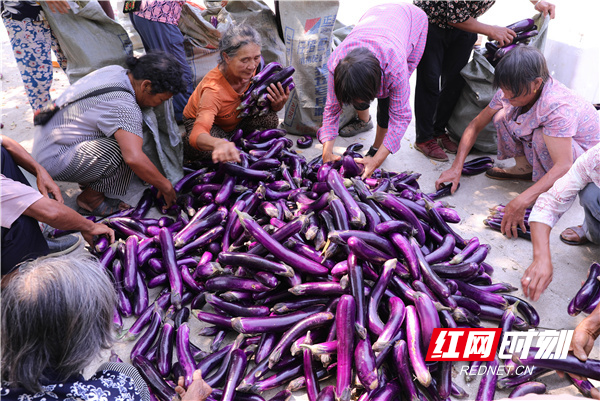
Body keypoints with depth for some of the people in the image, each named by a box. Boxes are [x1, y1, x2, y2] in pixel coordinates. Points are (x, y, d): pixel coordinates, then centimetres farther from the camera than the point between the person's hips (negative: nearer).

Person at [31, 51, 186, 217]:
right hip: (54, 162, -10)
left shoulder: (116, 70, 0)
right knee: (125, 147, -27)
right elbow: (134, 158, -39)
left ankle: (88, 180, 11)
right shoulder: (123, 106, -28)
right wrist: (166, 186, -25)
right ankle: (91, 197, -7)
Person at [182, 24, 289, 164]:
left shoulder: (250, 68, -24)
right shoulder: (213, 89, -42)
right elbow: (197, 135, -56)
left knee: (270, 119, -25)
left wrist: (277, 104, -35)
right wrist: (219, 144, -81)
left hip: (236, 118, 5)